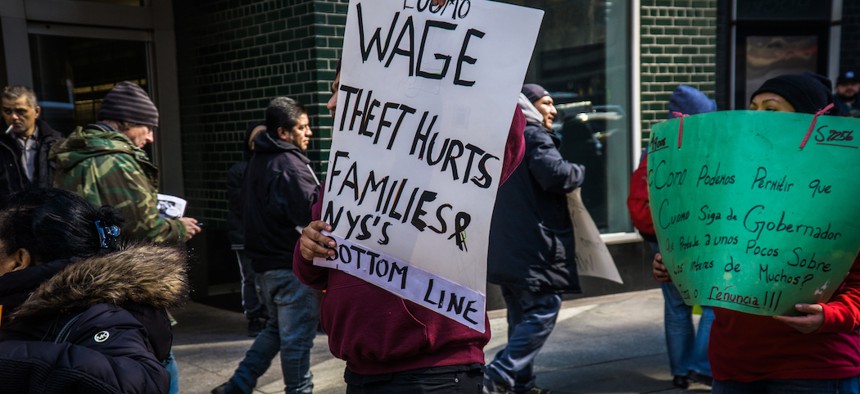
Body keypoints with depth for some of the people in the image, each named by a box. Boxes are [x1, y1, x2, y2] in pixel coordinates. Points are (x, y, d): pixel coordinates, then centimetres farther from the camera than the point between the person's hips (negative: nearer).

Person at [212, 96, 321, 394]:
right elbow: (313, 211, -27)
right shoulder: (289, 165, -19)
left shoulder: (258, 160, 12)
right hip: (292, 265, -10)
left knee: (277, 327, 23)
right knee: (298, 335, 3)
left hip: (265, 261, 10)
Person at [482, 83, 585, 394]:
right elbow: (554, 173, -23)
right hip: (535, 245, -9)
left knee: (522, 316, 15)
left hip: (504, 247, 9)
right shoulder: (535, 136, -8)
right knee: (543, 310, -6)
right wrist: (579, 171, -4)